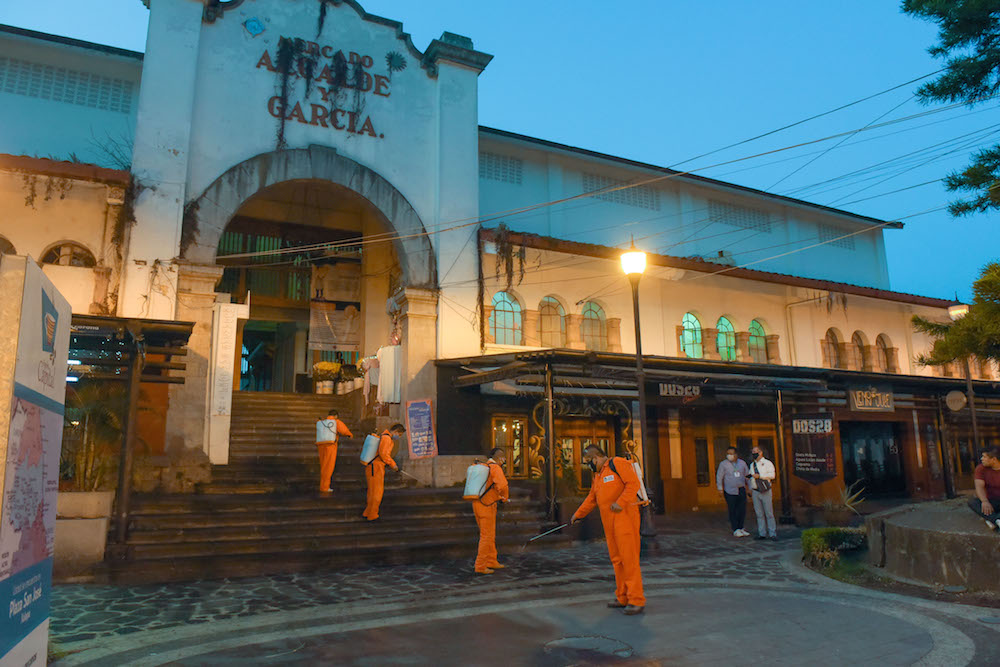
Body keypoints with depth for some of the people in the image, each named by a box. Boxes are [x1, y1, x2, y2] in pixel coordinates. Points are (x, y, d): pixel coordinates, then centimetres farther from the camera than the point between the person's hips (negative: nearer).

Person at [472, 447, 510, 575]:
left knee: (490, 535, 18)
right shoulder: (496, 468, -14)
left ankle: (491, 562, 25)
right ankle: (480, 566, 0)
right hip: (487, 507, -9)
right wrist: (505, 498, -8)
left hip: (477, 503, 9)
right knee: (486, 536, -2)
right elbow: (503, 486, -31)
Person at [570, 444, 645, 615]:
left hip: (625, 516, -8)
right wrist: (577, 515, 30)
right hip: (609, 521, 8)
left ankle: (636, 600, -5)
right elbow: (591, 499, 29)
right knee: (617, 559, 8)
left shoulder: (618, 463, -5)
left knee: (629, 558, -9)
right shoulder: (597, 475, 22)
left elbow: (633, 483, -14)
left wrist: (620, 502, -20)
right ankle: (623, 598, 14)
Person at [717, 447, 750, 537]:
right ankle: (735, 530, 6)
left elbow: (747, 475, 14)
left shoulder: (742, 463, 6)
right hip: (730, 491, -4)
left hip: (741, 490, 4)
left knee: (742, 510, 5)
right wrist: (720, 489, -5)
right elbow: (719, 477, -1)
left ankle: (740, 529, 19)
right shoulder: (723, 464, -4)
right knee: (733, 511, -2)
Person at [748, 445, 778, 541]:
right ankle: (762, 533, 10)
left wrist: (759, 476, -16)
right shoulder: (752, 465, 18)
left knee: (769, 513, -4)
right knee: (759, 514, 5)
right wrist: (750, 489, 20)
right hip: (755, 492, 5)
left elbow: (772, 475, -13)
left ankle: (772, 533, 2)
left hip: (766, 491, -5)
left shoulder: (767, 463, 0)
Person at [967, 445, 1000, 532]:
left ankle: (992, 520, -46)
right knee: (972, 502, -29)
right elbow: (979, 486, -17)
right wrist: (985, 501, -37)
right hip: (990, 501, 2)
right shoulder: (981, 468, -2)